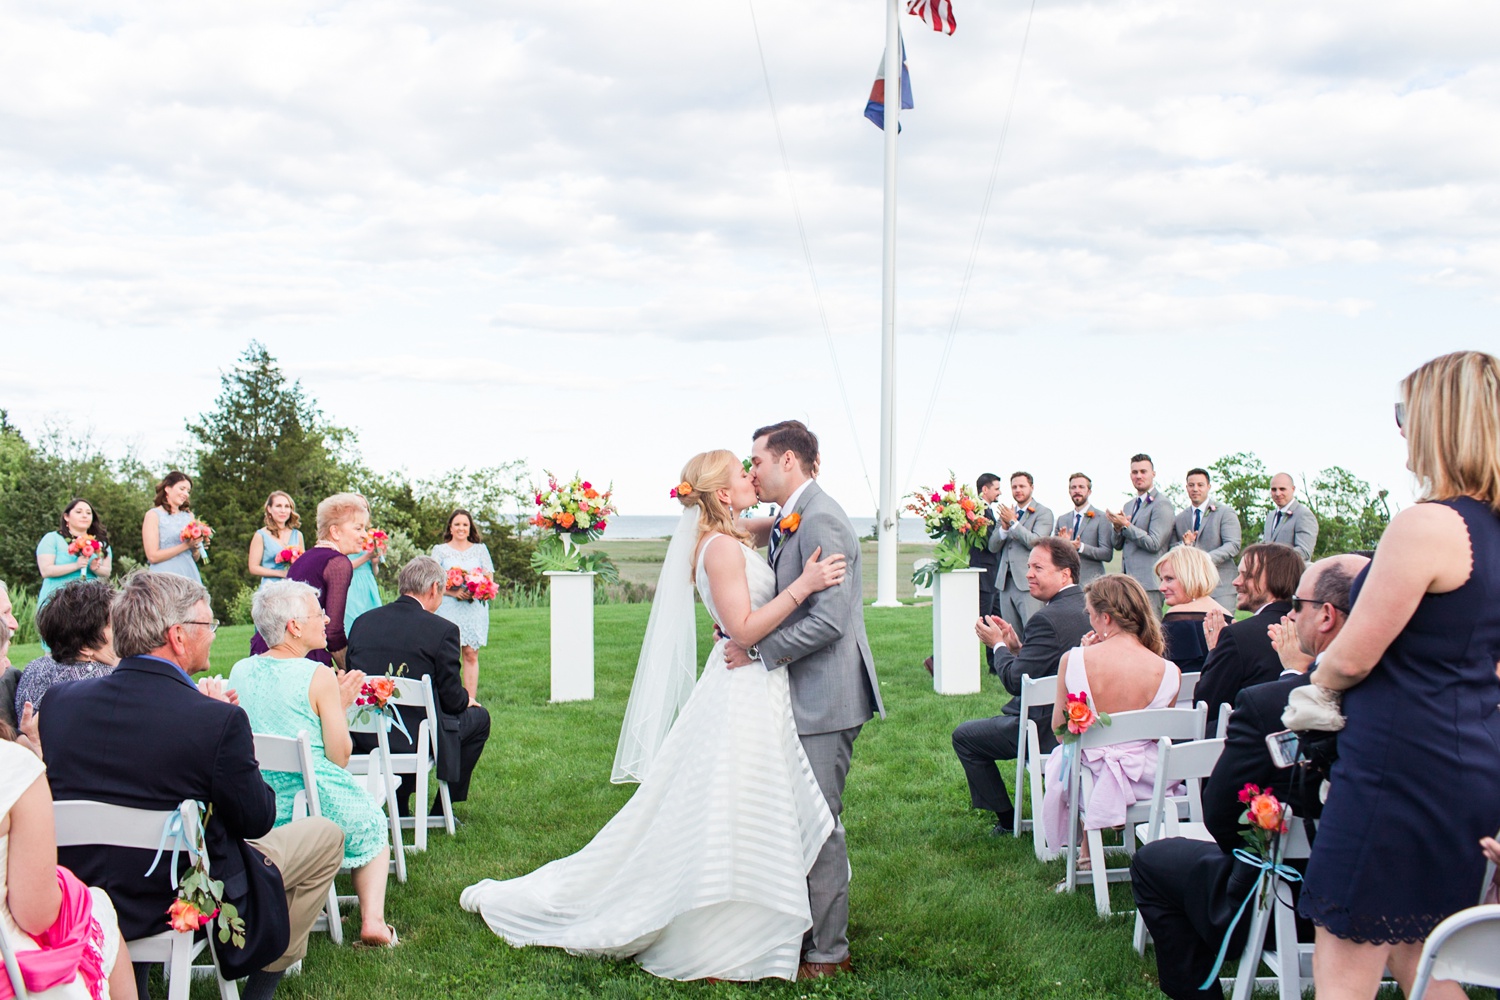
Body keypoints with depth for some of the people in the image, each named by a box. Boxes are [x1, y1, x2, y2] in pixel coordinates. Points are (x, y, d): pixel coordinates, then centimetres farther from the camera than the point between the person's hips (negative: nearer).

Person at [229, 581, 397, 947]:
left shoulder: (239, 672, 3)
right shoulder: (318, 676, -14)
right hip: (316, 803, -6)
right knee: (371, 820, 26)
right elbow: (339, 756, -11)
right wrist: (342, 706, 7)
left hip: (255, 806, 6)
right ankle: (372, 919, 10)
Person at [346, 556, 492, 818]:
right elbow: (452, 699, -8)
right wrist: (466, 700, 17)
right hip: (415, 738, -6)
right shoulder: (442, 630, -12)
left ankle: (400, 807, 33)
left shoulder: (362, 622, 2)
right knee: (478, 717, 20)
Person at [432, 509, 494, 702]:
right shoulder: (440, 550, 9)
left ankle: (471, 701, 0)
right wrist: (453, 593, -14)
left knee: (471, 655, -1)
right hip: (448, 608, -1)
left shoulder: (480, 549, 14)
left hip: (475, 608, 1)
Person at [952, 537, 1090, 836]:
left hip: (1050, 729, -10)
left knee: (964, 736, 5)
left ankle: (1007, 820, 13)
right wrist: (1016, 646, 6)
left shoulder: (1048, 618, -23)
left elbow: (1016, 681, -21)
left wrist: (998, 645, -5)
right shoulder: (1087, 606, 6)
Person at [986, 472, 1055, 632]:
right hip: (1005, 582, 6)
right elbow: (993, 547, 11)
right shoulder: (1006, 513, 18)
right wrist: (1004, 527, -7)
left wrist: (1013, 522, -12)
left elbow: (1036, 542, -14)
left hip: (1028, 582, -6)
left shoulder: (1043, 513, 1)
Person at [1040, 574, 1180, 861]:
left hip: (1089, 781, -1)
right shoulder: (1168, 672, -14)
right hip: (1147, 783, 1)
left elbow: (1059, 729, -1)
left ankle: (1086, 848, 41)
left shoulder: (1073, 660, -17)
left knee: (1058, 759, 35)